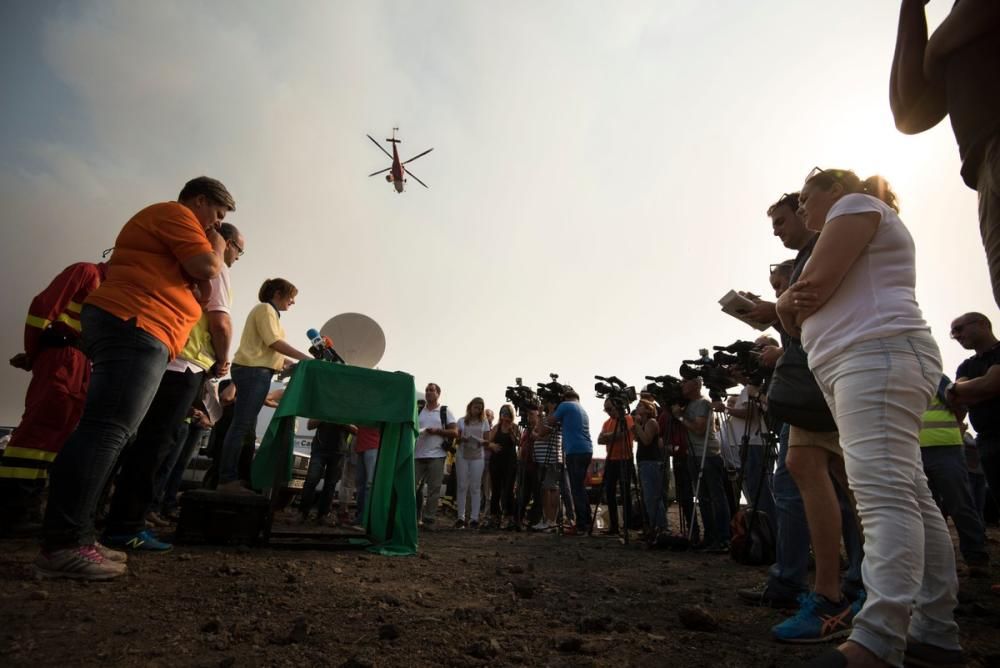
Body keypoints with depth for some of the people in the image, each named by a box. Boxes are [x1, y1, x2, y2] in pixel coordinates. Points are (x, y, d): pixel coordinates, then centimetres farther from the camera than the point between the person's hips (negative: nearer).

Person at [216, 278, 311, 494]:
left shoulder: (269, 312, 25)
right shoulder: (265, 309, -4)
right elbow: (274, 342, -15)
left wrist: (294, 364, 14)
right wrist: (307, 358, -17)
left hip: (254, 370, 10)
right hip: (254, 371, -10)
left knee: (245, 426, 9)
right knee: (242, 425, -11)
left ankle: (231, 477, 11)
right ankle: (227, 480, -10)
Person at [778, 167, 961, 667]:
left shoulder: (856, 205, 5)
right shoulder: (856, 221, 35)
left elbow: (815, 283, -10)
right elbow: (820, 308, 23)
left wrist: (788, 302, 10)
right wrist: (796, 305, 2)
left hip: (877, 358, -11)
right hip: (869, 363, 11)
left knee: (882, 494, -20)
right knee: (908, 497, 5)